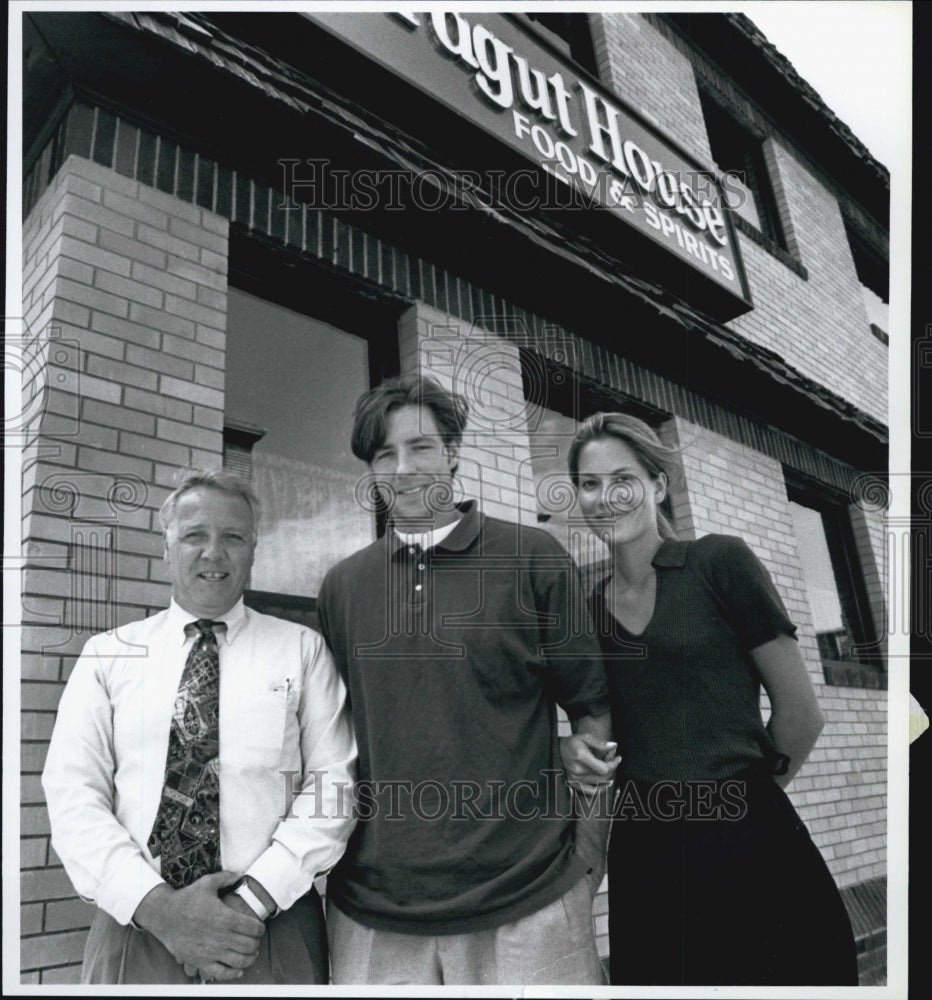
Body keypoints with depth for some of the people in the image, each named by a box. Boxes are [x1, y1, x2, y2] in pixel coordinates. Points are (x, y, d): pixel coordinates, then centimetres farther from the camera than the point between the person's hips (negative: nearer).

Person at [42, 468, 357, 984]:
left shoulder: (302, 649, 1)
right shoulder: (108, 654, 5)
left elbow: (335, 783, -4)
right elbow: (73, 794, -3)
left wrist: (256, 897, -15)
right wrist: (157, 906, -14)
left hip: (273, 929, 0)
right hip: (134, 925, 1)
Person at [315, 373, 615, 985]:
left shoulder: (533, 559, -3)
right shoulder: (341, 586, 4)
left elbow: (595, 706, 0)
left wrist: (588, 856, -5)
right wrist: (330, 860, 7)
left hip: (530, 907, -2)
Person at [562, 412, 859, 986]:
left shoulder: (721, 563, -7)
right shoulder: (584, 603, 6)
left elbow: (801, 712, -5)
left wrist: (738, 793, 6)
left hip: (749, 848, -4)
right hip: (642, 856, 4)